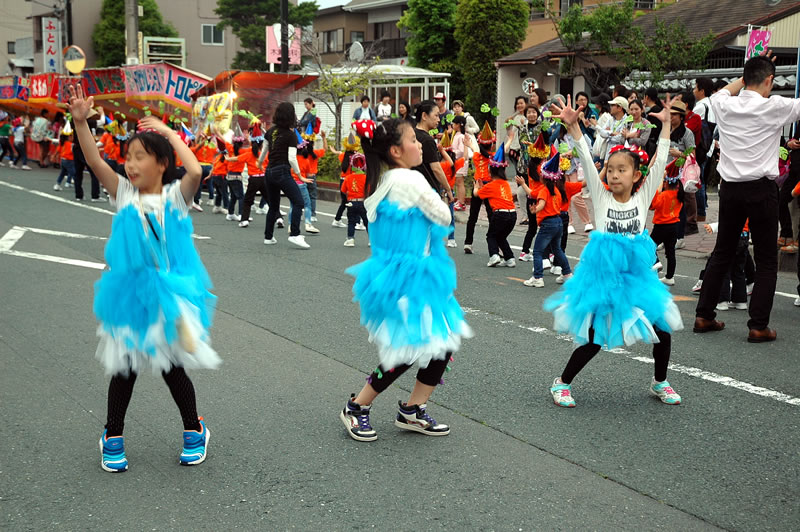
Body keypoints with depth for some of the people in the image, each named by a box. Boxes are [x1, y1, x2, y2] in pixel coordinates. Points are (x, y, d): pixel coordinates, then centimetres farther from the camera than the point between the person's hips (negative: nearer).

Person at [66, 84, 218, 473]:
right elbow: (94, 162, -11)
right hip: (129, 293, 3)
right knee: (124, 367, 12)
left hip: (168, 291, -2)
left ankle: (194, 430, 29)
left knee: (172, 367, 8)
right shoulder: (125, 194, 1)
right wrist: (80, 121, -23)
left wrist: (169, 133, -18)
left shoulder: (174, 196, -6)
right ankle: (112, 437, 28)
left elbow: (195, 172, -26)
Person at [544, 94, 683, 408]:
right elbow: (587, 162, -10)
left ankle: (659, 382, 26)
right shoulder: (602, 197, -2)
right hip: (603, 274, -2)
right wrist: (574, 128, -18)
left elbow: (660, 163, -1)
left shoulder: (643, 197, 1)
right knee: (593, 340, -2)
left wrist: (666, 124, -3)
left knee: (662, 330, 2)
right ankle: (562, 383, 17)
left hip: (636, 274, 2)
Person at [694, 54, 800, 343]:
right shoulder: (774, 107, -12)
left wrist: (747, 76, 29)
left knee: (722, 253, 15)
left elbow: (720, 93, 27)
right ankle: (758, 326, 3)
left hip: (730, 187, 5)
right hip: (761, 189, -5)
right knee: (766, 260, 4)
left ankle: (704, 316, 18)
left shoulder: (725, 106, 2)